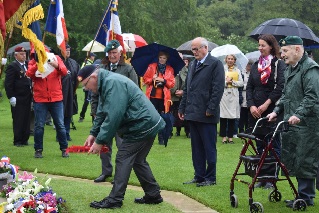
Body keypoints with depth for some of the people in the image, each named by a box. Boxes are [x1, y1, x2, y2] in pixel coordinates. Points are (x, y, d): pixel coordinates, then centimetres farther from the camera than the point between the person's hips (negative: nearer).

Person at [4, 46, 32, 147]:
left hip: (27, 98, 7)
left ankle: (25, 139, 18)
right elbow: (8, 84, -12)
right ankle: (17, 141, 5)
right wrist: (11, 97, -17)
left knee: (27, 120, 10)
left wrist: (31, 94, 14)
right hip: (18, 99, -7)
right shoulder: (12, 66, -9)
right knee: (18, 121, -2)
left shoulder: (27, 65, 13)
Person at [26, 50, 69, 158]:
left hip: (56, 98, 0)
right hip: (40, 99, 0)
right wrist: (37, 65, -31)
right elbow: (29, 74, -15)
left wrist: (57, 66, -32)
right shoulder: (33, 62, 3)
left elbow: (64, 72, -11)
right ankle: (38, 150, 13)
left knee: (60, 125, 5)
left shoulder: (56, 58, 2)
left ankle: (64, 149, 15)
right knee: (39, 126, 2)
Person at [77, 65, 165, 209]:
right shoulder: (106, 83, 13)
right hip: (146, 125, 11)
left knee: (123, 159, -8)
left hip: (142, 125, -11)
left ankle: (115, 199, -5)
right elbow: (101, 113, 16)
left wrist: (100, 141, -20)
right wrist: (93, 134, 7)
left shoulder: (113, 83, -21)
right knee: (138, 160, 17)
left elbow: (113, 117, -25)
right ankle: (153, 195, 24)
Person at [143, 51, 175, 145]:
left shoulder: (170, 69, 9)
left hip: (164, 97, 1)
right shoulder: (151, 66, 8)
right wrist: (152, 80, -13)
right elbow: (145, 78, 5)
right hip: (152, 96, -1)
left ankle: (161, 138, 10)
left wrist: (164, 81, -12)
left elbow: (172, 83, 4)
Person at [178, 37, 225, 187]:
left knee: (209, 148, 0)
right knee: (196, 148, 12)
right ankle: (199, 176, 20)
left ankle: (210, 178, 8)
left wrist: (210, 109, -16)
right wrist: (182, 108, 15)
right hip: (192, 113, 8)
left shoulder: (215, 64, -7)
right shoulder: (193, 65, 17)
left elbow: (218, 88, -13)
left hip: (206, 114, -8)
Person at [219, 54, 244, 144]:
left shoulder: (237, 71, 14)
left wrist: (232, 82, -8)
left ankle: (230, 136, 6)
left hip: (234, 95, 2)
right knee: (223, 116, -3)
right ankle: (224, 136, 2)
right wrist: (226, 82, -14)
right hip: (224, 94, -2)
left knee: (232, 117, 2)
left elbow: (241, 83, 4)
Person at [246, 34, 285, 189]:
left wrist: (266, 104, -17)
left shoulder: (279, 65, -4)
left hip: (272, 111, -5)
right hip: (255, 111, 6)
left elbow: (280, 88, -13)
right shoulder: (256, 65, 13)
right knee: (260, 145, 8)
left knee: (273, 144, 1)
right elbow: (249, 87, 9)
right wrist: (251, 106, -5)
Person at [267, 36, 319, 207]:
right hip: (292, 123, 10)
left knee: (304, 161, -4)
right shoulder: (289, 69, 19)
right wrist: (277, 111, 13)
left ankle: (305, 197, 4)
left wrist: (298, 114, -29)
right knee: (292, 160, 12)